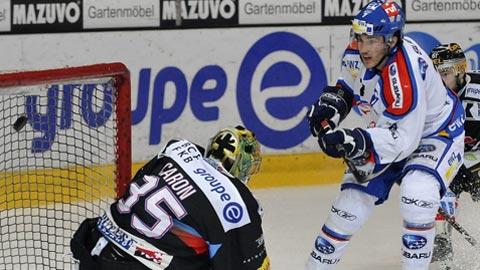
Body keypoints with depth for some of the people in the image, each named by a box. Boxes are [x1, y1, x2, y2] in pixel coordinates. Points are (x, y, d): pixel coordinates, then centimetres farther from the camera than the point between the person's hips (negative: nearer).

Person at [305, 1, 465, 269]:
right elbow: (348, 85, 9)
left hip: (435, 133, -7)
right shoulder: (357, 52, -15)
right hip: (388, 132, 7)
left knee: (417, 193, -33)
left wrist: (358, 142, -45)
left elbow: (404, 140, -35)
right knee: (351, 203, 0)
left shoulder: (404, 74, -37)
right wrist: (332, 101, -11)